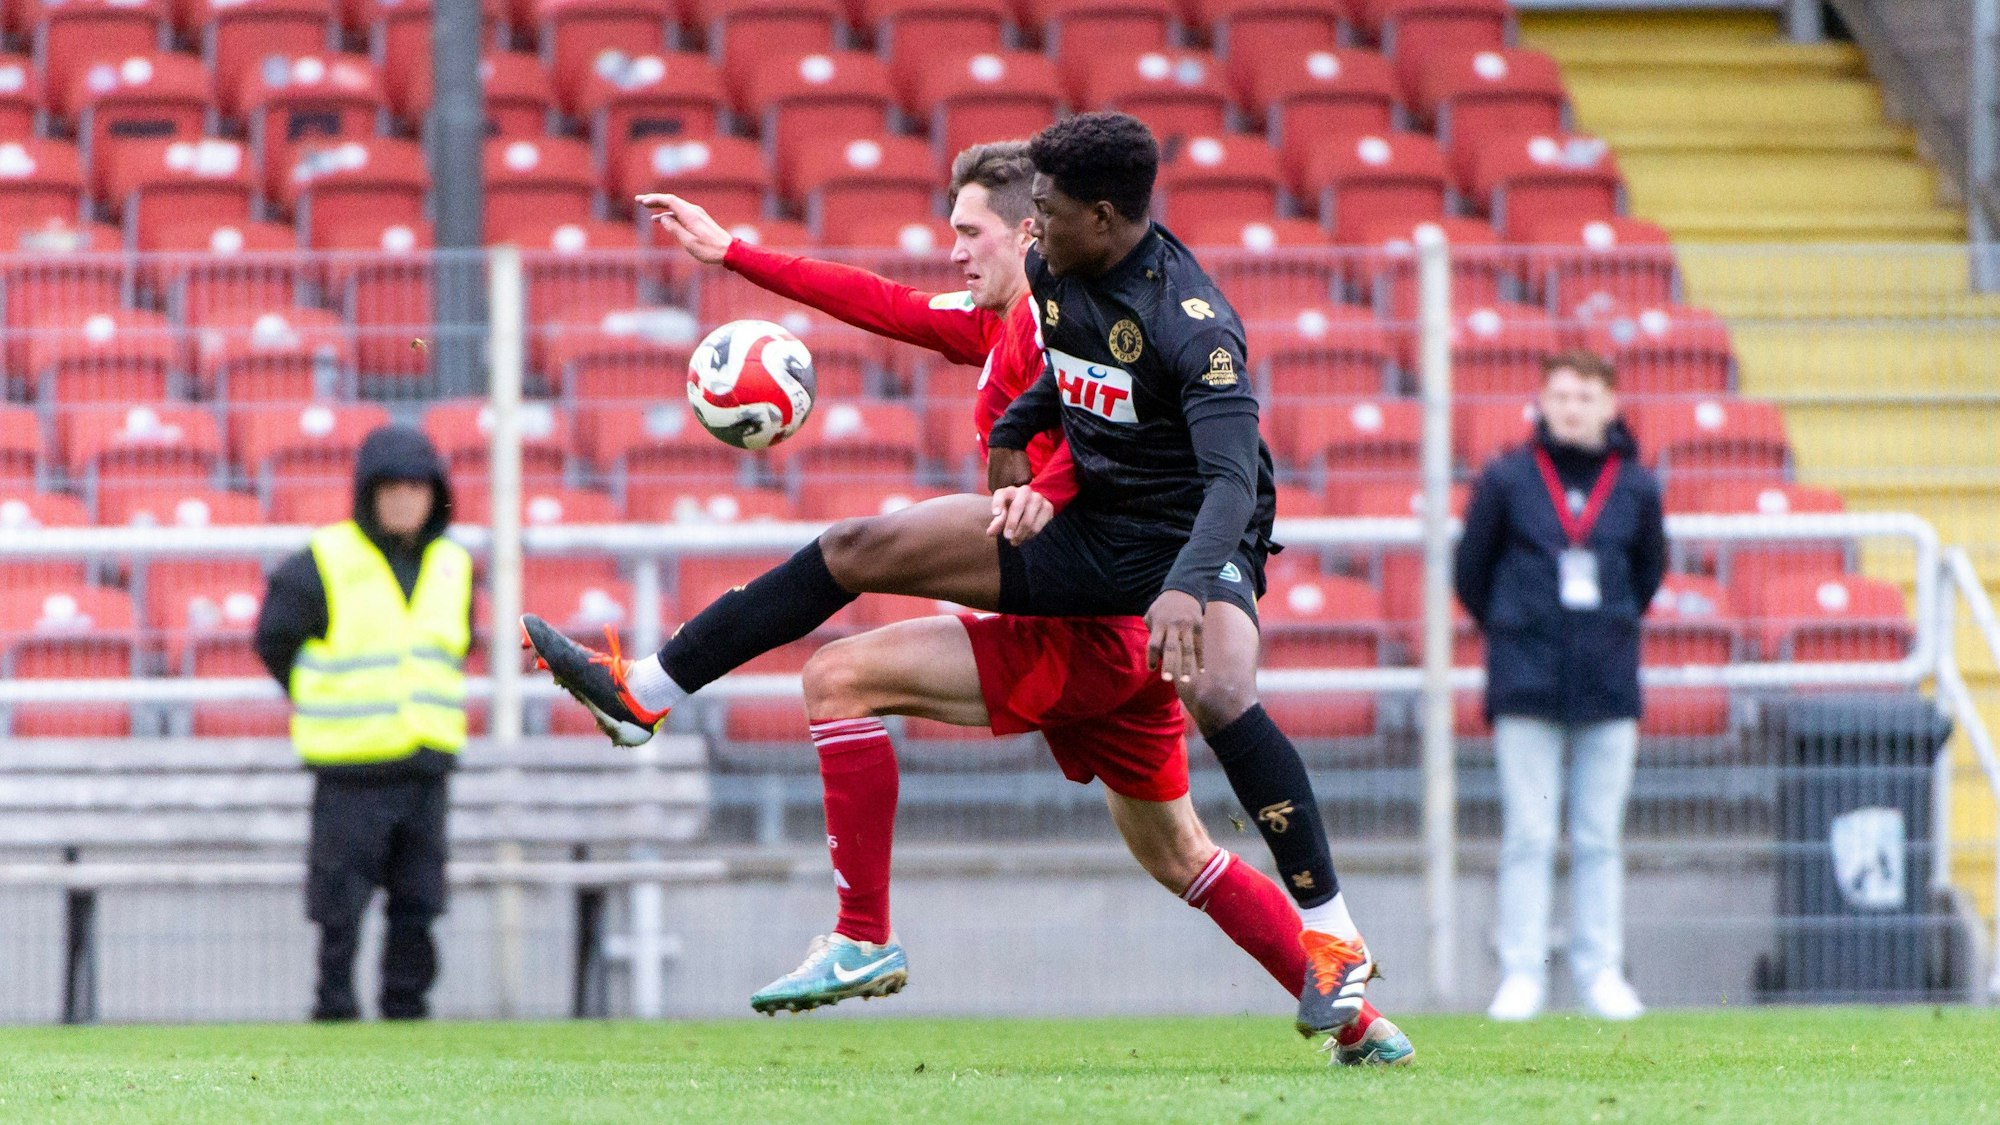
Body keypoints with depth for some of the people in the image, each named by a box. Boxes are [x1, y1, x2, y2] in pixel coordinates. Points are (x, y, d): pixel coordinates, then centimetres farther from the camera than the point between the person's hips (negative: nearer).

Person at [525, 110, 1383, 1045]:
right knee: (857, 550, -1)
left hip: (1190, 542, -8)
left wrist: (1184, 588, -50)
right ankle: (644, 695, 5)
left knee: (1217, 695, -37)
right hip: (1086, 528, 8)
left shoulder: (1192, 325, -25)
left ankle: (1333, 939, -26)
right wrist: (1013, 441, 11)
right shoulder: (1051, 274, -1)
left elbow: (1233, 476, -36)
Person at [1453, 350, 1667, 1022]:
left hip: (1609, 686, 2)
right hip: (1526, 687, -2)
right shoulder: (1507, 480, -1)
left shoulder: (1635, 487, 4)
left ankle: (1601, 972, 10)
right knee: (1528, 836, -3)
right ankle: (1521, 974, 0)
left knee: (1599, 839, 5)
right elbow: (1472, 572, 9)